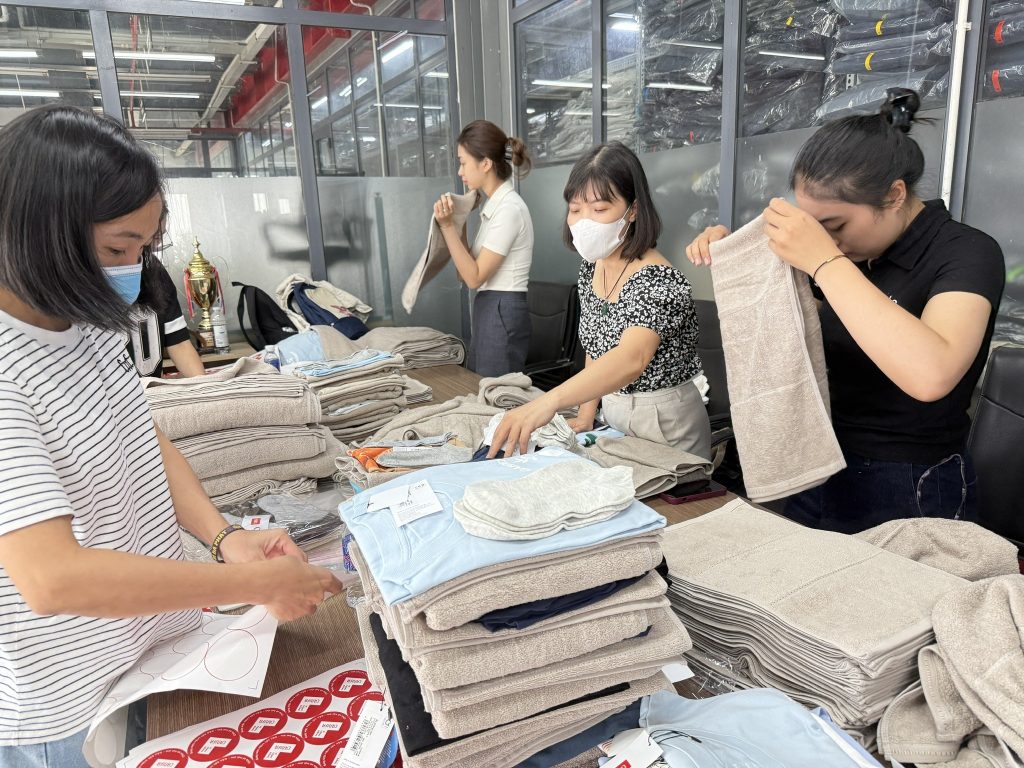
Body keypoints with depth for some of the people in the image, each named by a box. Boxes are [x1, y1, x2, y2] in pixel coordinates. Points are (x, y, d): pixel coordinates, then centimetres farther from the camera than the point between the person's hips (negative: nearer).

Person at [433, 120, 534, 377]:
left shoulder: (509, 208, -16)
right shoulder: (494, 205, 12)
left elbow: (475, 277, -16)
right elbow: (468, 271, 11)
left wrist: (448, 226, -18)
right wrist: (451, 223, 13)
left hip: (502, 314, -10)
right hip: (488, 310, 10)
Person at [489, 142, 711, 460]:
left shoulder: (659, 281, -25)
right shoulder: (590, 268, -2)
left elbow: (632, 358, -42)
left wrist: (548, 402, -55)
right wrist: (586, 414, 1)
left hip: (666, 425, -7)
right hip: (613, 418, 7)